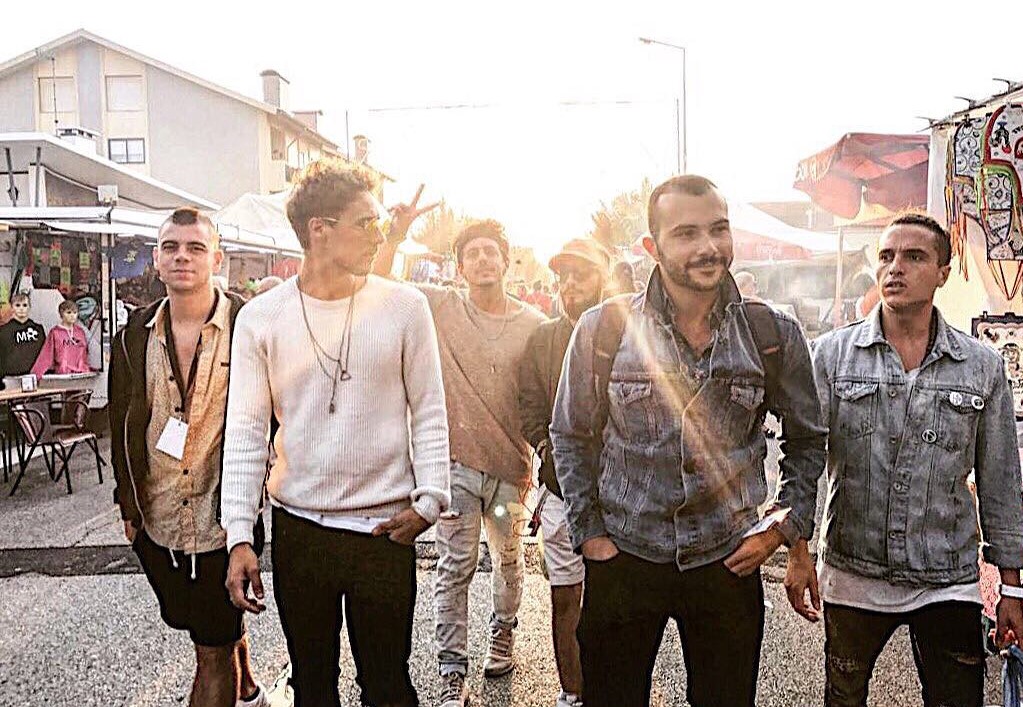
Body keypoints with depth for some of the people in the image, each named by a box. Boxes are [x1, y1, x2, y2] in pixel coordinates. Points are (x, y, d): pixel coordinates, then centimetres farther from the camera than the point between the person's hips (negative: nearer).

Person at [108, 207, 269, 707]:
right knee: (200, 624, 24)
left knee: (213, 647, 4)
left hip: (223, 519, -5)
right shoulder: (135, 336, 3)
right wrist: (128, 503, 10)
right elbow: (121, 423, 11)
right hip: (156, 519, 6)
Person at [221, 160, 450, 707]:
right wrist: (239, 537, -7)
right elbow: (245, 432, -2)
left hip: (385, 528, -1)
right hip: (298, 527, 1)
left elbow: (429, 411, 1)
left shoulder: (404, 307, -2)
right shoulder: (261, 318, -2)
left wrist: (430, 498, -8)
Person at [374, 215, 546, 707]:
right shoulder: (440, 307, 0)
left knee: (508, 560, 19)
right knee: (456, 566, 1)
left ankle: (502, 636, 43)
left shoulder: (532, 323, 0)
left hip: (509, 465, 2)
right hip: (457, 462, -1)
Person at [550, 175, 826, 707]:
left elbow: (806, 440, 10)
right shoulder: (602, 328, -8)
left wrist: (783, 526, 1)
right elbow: (571, 437, 3)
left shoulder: (772, 335, -4)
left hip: (728, 562, 1)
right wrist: (589, 533, -1)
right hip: (623, 557, 0)